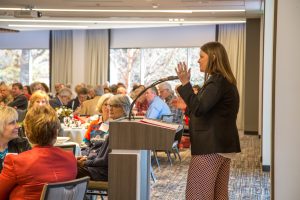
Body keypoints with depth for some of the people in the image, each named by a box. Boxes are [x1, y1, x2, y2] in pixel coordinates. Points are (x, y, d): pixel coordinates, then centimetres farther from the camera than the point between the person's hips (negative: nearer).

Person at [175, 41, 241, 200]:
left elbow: (199, 108, -25)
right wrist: (187, 106, 27)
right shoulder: (226, 81, 18)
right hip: (223, 146, 10)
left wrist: (185, 84, -23)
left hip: (209, 147, -10)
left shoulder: (217, 81, -14)